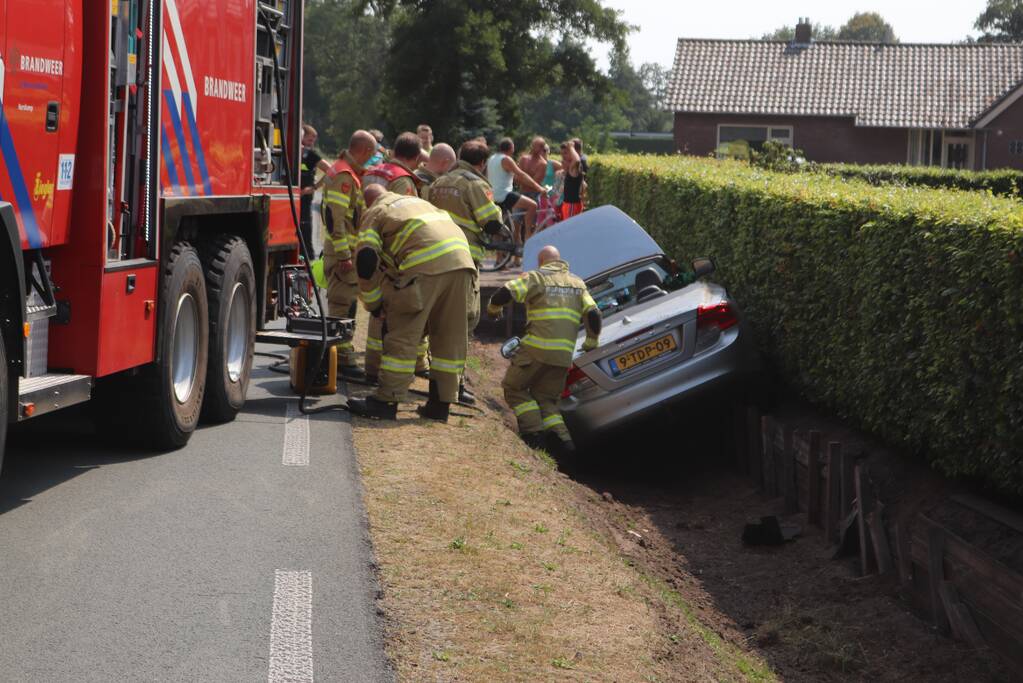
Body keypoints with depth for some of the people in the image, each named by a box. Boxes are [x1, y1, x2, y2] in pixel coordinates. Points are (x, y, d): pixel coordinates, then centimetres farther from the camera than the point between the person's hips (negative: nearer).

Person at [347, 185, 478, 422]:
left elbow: (366, 261, 5)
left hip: (425, 266, -6)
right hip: (462, 261, 6)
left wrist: (374, 305, 15)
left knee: (402, 336, 2)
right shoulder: (418, 202, 37)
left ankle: (387, 401, 4)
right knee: (450, 338, 12)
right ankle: (440, 404, 19)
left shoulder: (374, 214, 17)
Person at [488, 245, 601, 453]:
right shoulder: (578, 284, 17)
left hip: (537, 349, -5)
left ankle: (534, 432, -5)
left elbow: (505, 293, -9)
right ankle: (559, 434, -4)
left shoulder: (535, 277, 3)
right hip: (564, 355, 5)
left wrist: (493, 308, 12)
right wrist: (591, 344, 22)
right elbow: (594, 314, 9)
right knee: (545, 397, 17)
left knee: (514, 387, 10)